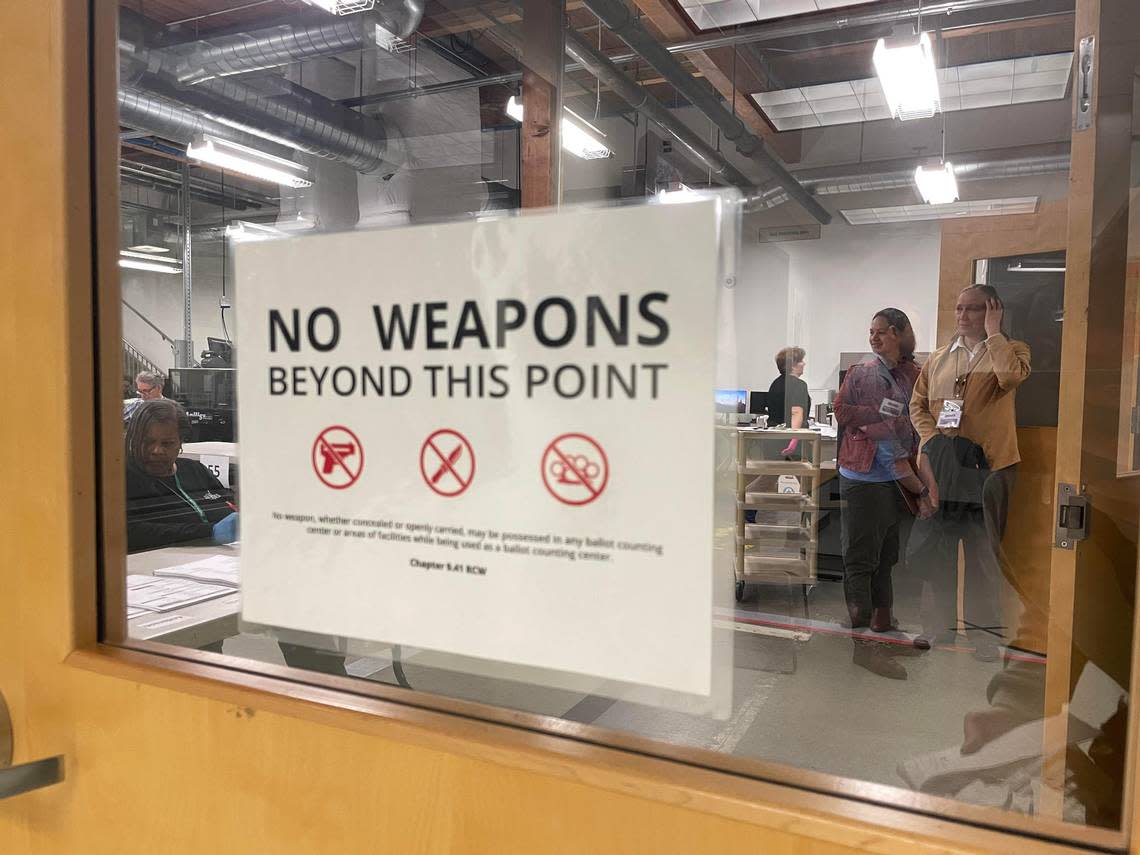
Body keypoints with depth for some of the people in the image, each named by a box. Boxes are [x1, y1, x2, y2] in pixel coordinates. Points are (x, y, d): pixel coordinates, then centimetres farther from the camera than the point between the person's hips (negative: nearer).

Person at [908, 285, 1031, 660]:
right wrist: (931, 438, -3)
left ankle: (985, 630, 13)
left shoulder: (1011, 350, 3)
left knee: (983, 551, 1)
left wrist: (993, 333, -11)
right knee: (934, 548, 10)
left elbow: (1011, 377, -21)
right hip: (939, 466, 4)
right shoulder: (938, 358, 14)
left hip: (988, 464, -4)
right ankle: (939, 623, 25)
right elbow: (918, 404, 14)